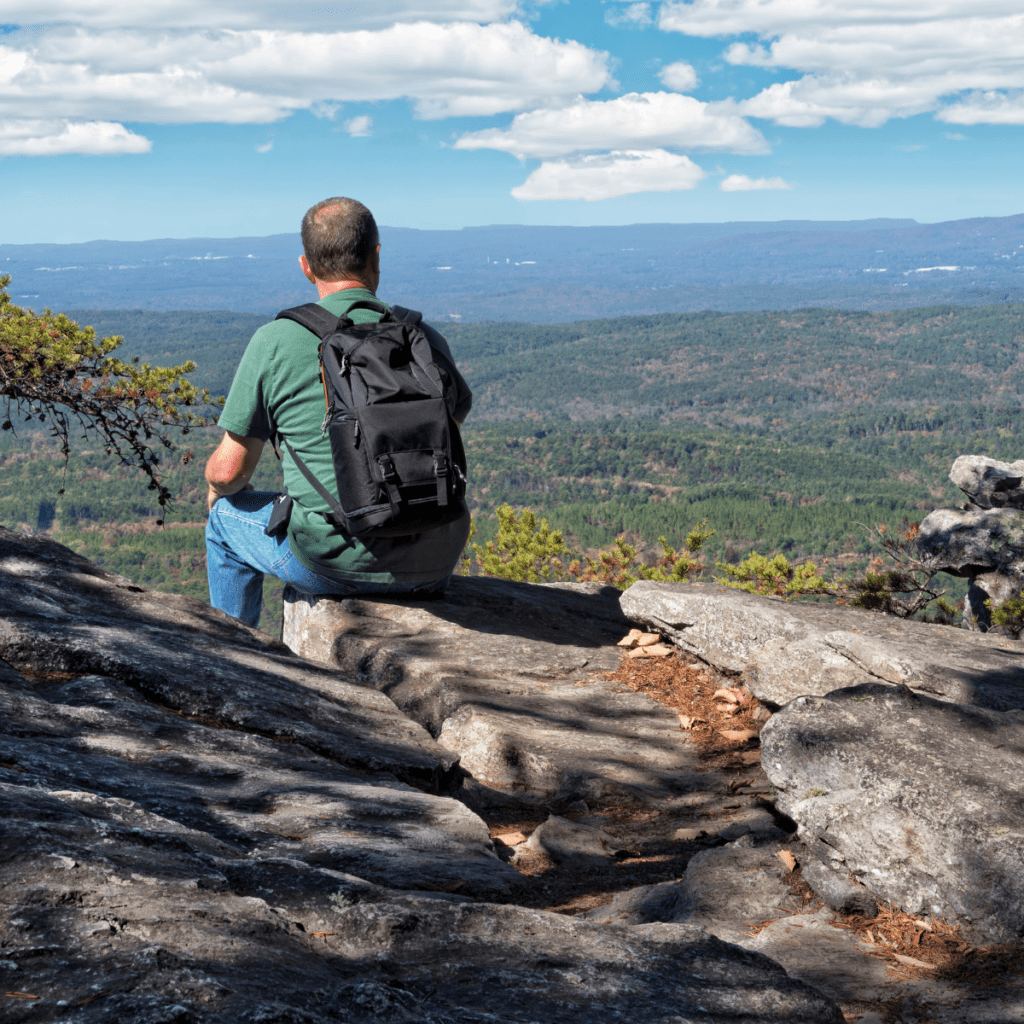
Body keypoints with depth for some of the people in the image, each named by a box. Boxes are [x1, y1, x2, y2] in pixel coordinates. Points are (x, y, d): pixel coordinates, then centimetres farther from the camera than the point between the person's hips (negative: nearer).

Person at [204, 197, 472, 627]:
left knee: (227, 517, 26)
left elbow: (229, 470, -1)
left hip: (337, 566, -3)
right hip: (434, 567, 4)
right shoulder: (426, 339, 4)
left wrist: (218, 488, 23)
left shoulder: (275, 342, -6)